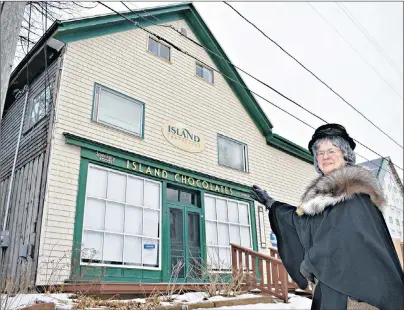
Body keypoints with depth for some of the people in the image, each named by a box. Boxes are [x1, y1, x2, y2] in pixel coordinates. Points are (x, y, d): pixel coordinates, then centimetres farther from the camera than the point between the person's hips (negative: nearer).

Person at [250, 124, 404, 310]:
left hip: (354, 278, -7)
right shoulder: (324, 191, 14)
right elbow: (305, 221, 27)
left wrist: (311, 261, -12)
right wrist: (270, 204, 31)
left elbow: (349, 234, -20)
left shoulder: (354, 186, -10)